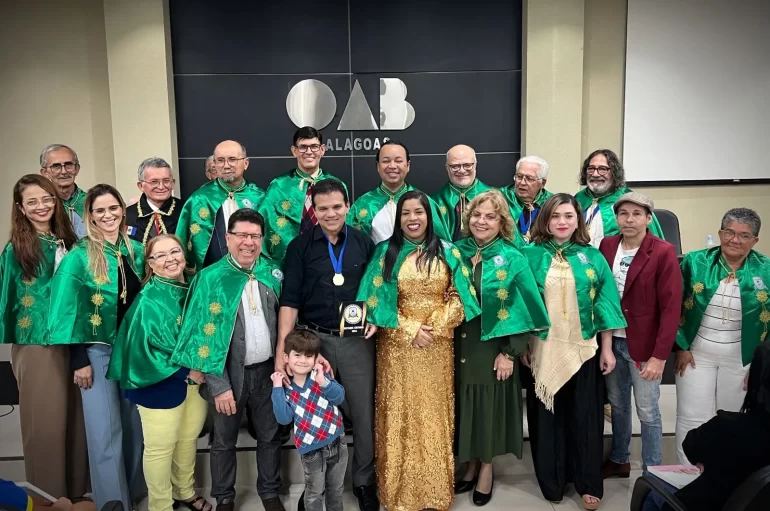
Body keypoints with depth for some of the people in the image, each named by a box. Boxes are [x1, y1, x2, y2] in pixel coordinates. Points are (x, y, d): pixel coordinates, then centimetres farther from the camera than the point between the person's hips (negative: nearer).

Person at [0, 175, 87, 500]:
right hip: (36, 345, -4)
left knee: (75, 417, 12)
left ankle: (77, 490, 28)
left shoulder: (66, 242, 6)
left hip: (72, 340, 4)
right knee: (45, 421, 5)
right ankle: (49, 495, 22)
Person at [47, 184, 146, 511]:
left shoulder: (136, 251, 3)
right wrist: (78, 360, -13)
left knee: (135, 425, 15)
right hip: (97, 350, -4)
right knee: (106, 432, 1)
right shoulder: (79, 257, -11)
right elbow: (68, 311, -12)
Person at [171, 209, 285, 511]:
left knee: (270, 436, 16)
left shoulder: (273, 273, -1)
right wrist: (218, 384, -15)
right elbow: (205, 334, -12)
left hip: (267, 369, 3)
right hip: (230, 372, -3)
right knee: (225, 440, 15)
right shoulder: (210, 278, -11)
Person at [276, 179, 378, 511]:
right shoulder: (300, 247, -1)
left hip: (357, 340, 1)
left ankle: (364, 481, 29)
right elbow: (290, 300, -6)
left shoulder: (364, 244, 5)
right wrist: (282, 350, -13)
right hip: (313, 339, -1)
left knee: (363, 414, 8)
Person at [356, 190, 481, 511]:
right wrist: (411, 330, -12)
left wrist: (435, 328, -12)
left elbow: (457, 297, 1)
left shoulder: (448, 253, 5)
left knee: (435, 414, 8)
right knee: (400, 414, 5)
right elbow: (377, 300, -5)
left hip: (438, 347, 1)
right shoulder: (386, 252, 1)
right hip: (398, 346, -1)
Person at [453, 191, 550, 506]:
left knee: (489, 405, 9)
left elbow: (524, 309, -8)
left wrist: (510, 352, -11)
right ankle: (471, 465, 32)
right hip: (460, 347, 3)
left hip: (494, 347, -3)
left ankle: (486, 468, 29)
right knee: (466, 405, 12)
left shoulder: (513, 259, -8)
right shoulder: (456, 253, 1)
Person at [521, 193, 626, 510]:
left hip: (583, 349, 1)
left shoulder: (592, 257, 2)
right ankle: (551, 481, 27)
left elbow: (605, 303, 3)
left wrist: (607, 349, 1)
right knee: (546, 416, 10)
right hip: (543, 350, 0)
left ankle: (589, 484, 25)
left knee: (585, 417, 8)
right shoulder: (531, 255, -1)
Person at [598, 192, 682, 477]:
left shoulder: (664, 253, -12)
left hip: (644, 345, -4)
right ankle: (619, 460, 36)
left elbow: (671, 308, -14)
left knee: (647, 413, 5)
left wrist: (659, 355, -18)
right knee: (617, 405, 18)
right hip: (611, 341, 5)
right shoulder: (607, 245, 2)